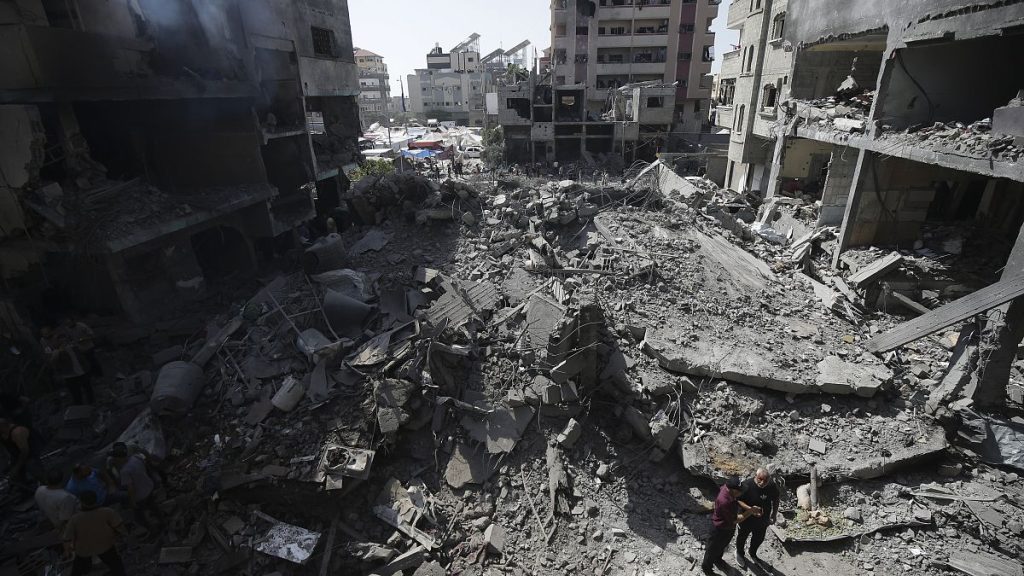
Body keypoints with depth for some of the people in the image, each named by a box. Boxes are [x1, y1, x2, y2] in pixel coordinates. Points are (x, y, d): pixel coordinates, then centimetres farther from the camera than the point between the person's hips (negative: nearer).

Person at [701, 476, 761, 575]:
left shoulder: (728, 488, -18)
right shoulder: (724, 502, -42)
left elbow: (737, 501, 2)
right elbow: (735, 520, -29)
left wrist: (749, 509, -13)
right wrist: (751, 511, -25)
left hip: (729, 526, 8)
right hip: (720, 528, -8)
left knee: (723, 545, 32)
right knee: (714, 548, 18)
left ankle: (717, 560, 59)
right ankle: (706, 566, 43)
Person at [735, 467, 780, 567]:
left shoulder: (772, 487, -19)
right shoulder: (747, 485, -32)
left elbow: (775, 501, 1)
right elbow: (738, 501, -23)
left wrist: (773, 515, 4)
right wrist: (750, 509, -36)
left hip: (763, 520, 4)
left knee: (759, 538, 27)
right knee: (742, 537, 21)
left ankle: (753, 553, 56)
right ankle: (739, 553, 51)